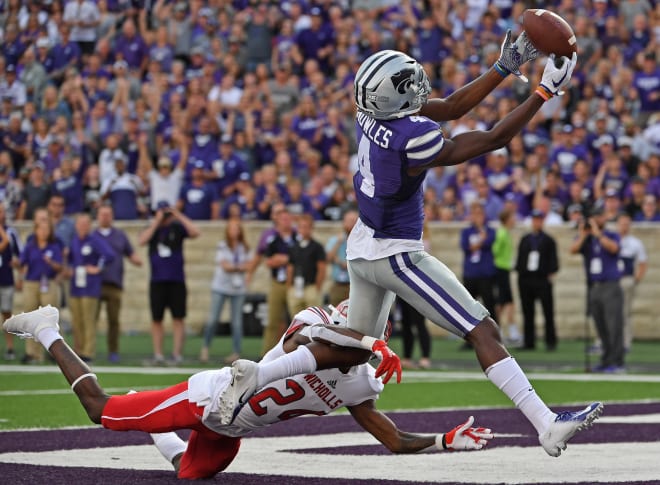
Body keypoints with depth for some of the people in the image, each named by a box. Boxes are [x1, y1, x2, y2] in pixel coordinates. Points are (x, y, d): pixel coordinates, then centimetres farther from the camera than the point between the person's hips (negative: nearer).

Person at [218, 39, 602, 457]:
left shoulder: (371, 113, -5)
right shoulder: (413, 140, -28)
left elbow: (451, 108, 7)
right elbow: (494, 140, -17)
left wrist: (506, 66, 3)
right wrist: (547, 91, -12)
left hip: (362, 246, 9)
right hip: (395, 255, -9)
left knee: (356, 348, 22)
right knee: (484, 332, -6)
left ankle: (256, 375, 14)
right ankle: (548, 425, -9)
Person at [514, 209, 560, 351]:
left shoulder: (548, 240, 5)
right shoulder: (525, 240, 14)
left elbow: (553, 259, 2)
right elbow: (519, 258, 14)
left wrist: (551, 274, -8)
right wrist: (519, 273, 6)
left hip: (543, 280, -4)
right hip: (525, 279, 4)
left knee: (548, 312, -4)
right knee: (527, 313, 6)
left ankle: (550, 342, 1)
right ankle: (529, 343, 10)